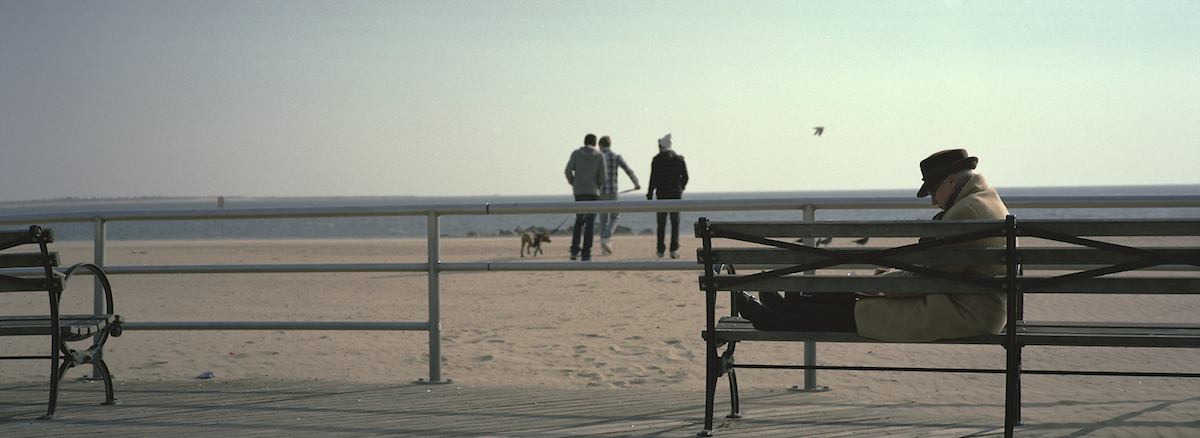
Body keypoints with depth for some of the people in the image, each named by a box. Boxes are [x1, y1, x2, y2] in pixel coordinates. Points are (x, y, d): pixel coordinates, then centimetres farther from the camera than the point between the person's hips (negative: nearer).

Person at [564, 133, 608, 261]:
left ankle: (575, 249, 8)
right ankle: (586, 253, -5)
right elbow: (603, 177, -4)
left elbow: (568, 171, -6)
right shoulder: (599, 156, 1)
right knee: (590, 222, 0)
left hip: (579, 192, 2)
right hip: (593, 192, -2)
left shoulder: (576, 154, 4)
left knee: (579, 220, 17)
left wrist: (573, 183, 11)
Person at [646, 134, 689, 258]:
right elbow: (685, 177, 8)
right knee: (675, 223, 1)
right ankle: (674, 248, -11)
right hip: (676, 194, 1)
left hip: (662, 195, -1)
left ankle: (661, 249, 9)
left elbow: (653, 178, -7)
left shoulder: (657, 159, -3)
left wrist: (650, 194, -2)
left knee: (661, 224, 8)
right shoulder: (680, 159, 7)